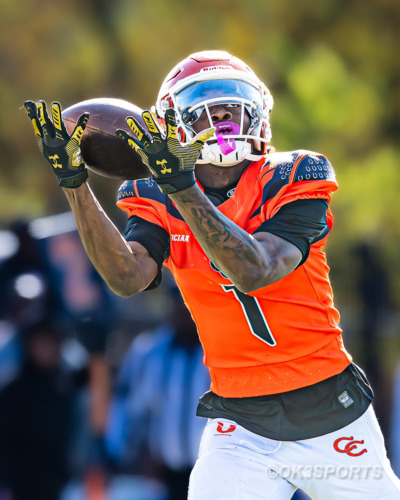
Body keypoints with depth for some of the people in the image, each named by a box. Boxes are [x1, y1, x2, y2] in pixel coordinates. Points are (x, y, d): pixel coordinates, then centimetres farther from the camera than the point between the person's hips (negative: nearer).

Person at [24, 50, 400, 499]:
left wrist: (180, 185, -35)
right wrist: (73, 181, -27)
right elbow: (127, 278, -20)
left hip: (331, 412, -1)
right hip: (239, 425, 1)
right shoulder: (163, 206, 0)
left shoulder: (292, 183, -8)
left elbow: (253, 273, -25)